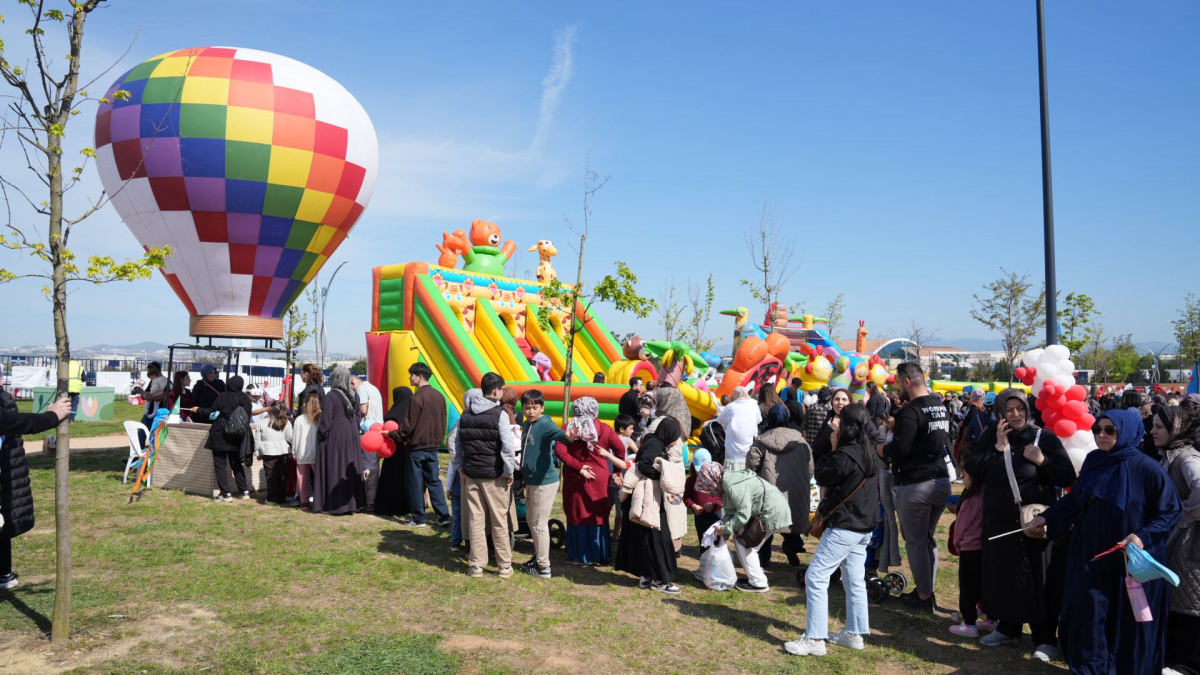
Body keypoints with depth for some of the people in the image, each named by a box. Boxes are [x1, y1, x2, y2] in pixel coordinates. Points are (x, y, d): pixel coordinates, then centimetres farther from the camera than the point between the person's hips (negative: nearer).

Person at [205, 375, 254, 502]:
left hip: (220, 436, -4)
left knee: (220, 464, 4)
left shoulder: (222, 397, -13)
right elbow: (248, 418, 5)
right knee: (236, 464, 17)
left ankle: (226, 493, -2)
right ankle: (244, 491, 16)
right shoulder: (245, 399, -2)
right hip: (237, 438, 4)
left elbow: (213, 414, -7)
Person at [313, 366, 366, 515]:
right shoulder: (354, 395, 4)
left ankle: (336, 505, 5)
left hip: (334, 436, -6)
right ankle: (352, 502, 16)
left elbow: (326, 420, -15)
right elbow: (358, 416, 9)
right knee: (350, 468, 12)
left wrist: (320, 434, -2)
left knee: (335, 469, 1)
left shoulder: (330, 396, -15)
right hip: (351, 436, 6)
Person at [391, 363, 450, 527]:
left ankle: (418, 518, 12)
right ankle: (443, 516, 7)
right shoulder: (439, 396, 6)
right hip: (433, 446, 7)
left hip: (417, 446, -7)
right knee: (434, 480, 11)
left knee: (416, 483, 5)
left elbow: (408, 426, -15)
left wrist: (392, 434, -3)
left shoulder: (417, 398, -17)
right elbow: (443, 422, 12)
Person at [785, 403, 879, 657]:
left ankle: (814, 639, -4)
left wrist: (833, 448, -4)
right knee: (854, 580, 17)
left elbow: (822, 477, -9)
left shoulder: (846, 455, -22)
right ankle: (854, 633, 26)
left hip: (844, 527, -10)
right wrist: (836, 449, 4)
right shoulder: (868, 452, 6)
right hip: (864, 527, 10)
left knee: (815, 578, -6)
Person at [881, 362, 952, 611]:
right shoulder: (941, 407, 11)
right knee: (928, 537, 19)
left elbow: (897, 450, -22)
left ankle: (923, 596, 10)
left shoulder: (911, 411, -17)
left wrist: (878, 450, -1)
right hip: (941, 481, 9)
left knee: (915, 541, 3)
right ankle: (928, 590, 27)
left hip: (915, 485, -9)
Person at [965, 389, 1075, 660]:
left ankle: (1045, 638, 15)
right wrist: (998, 447, -13)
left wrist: (1042, 460, -20)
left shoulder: (1044, 438, -5)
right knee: (1003, 574, 13)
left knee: (1039, 577, 3)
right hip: (1000, 521, 4)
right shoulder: (991, 437, 4)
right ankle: (1008, 628, 31)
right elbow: (971, 468, -7)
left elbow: (1068, 477, -7)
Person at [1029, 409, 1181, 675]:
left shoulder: (1147, 469, -13)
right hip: (1091, 554, 4)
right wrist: (1047, 517, 6)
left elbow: (1170, 512, -10)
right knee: (1085, 610, 3)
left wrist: (1143, 536, -23)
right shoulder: (1093, 462, 2)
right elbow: (1074, 499, 13)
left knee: (1128, 619, 7)